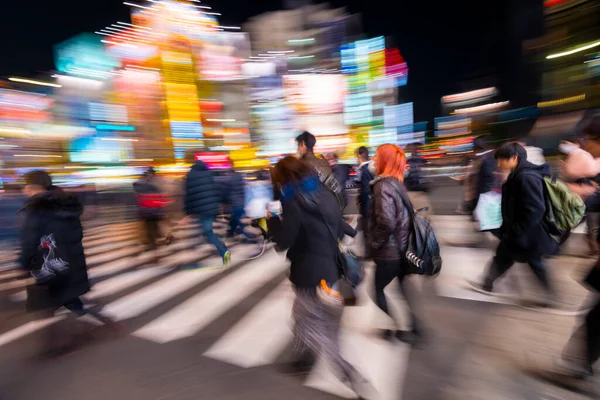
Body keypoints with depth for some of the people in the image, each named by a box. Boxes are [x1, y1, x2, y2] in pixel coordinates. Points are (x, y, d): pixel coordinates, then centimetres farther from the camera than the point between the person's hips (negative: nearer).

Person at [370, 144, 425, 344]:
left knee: (377, 289, 13)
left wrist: (374, 243, -15)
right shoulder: (398, 183, 7)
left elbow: (386, 222, -31)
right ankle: (415, 328, 32)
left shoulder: (383, 185, -21)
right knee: (405, 287, 19)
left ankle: (393, 326, 24)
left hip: (389, 252, -8)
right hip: (403, 247, 8)